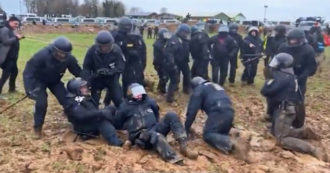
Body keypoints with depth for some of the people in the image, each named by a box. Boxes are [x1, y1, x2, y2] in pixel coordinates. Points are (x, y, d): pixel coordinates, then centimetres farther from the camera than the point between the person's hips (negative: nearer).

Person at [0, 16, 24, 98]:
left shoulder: (11, 30, 18)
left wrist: (18, 37, 6)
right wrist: (16, 38, -22)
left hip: (12, 56, 11)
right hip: (7, 57, -10)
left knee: (14, 71, 19)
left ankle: (12, 88, 34)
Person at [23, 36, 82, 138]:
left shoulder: (69, 58, -26)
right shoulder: (42, 56, -37)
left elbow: (78, 72, -11)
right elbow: (28, 72, -33)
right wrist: (29, 89, -42)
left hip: (55, 81, 3)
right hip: (39, 80, -3)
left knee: (67, 101, -8)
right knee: (41, 102, -20)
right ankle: (37, 127, 3)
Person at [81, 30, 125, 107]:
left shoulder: (116, 50, -19)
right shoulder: (92, 50, -20)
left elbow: (121, 67, -19)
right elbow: (86, 68, -13)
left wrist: (109, 71, -35)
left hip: (111, 79, 0)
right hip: (96, 79, 0)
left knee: (119, 100, -3)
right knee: (93, 101, 3)